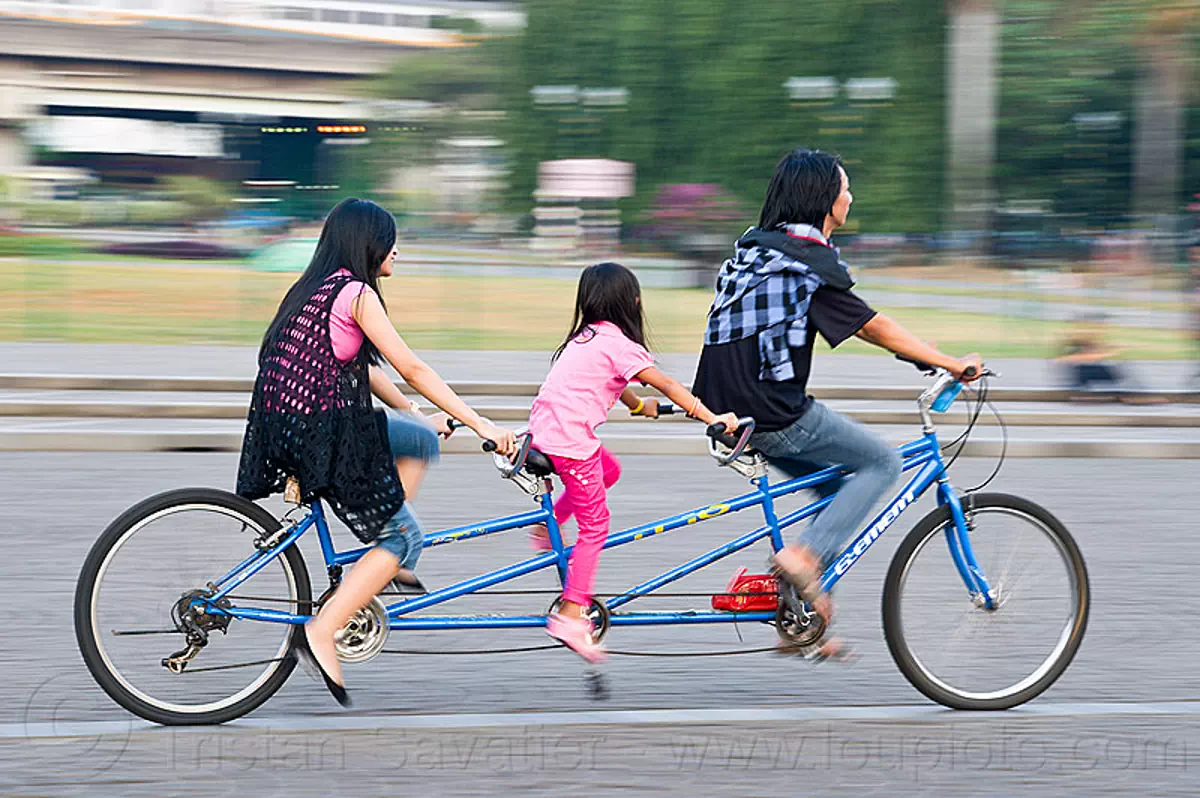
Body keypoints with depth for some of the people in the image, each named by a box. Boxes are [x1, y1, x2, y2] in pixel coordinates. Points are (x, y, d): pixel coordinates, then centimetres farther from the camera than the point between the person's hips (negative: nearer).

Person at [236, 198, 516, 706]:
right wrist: (479, 424, -10)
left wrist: (416, 414, 27)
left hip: (288, 423, 9)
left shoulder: (319, 287, 16)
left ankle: (387, 564, 16)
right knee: (404, 537, 0)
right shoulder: (355, 293, -12)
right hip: (318, 433, -9)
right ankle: (321, 634, -8)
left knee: (421, 440, 22)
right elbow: (411, 369, -13)